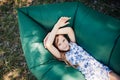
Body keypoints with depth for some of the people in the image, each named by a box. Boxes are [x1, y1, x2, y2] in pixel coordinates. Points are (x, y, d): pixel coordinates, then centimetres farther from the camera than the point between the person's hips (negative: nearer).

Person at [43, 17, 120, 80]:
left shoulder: (73, 44, 12)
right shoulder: (62, 56, 0)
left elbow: (69, 29, -4)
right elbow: (48, 45, -18)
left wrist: (51, 33, -2)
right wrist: (57, 25, -10)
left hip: (99, 67, 5)